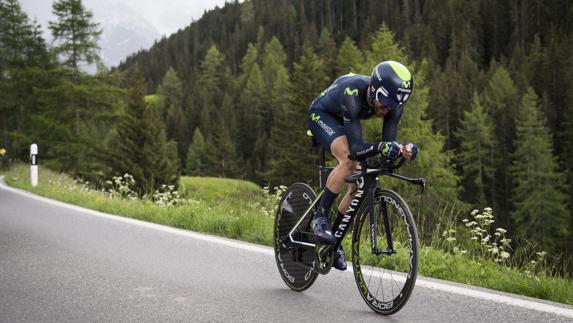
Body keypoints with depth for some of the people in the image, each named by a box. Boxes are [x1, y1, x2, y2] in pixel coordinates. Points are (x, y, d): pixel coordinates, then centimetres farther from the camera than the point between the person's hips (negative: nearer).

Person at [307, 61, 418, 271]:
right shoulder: (353, 93, -43)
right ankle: (320, 217, -20)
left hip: (343, 122, 6)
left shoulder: (393, 102, -26)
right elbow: (355, 149, -45)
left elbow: (389, 141, -24)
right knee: (347, 159, -34)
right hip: (321, 115, -6)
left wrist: (402, 149, -46)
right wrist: (381, 147, -62)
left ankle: (334, 241, 13)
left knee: (358, 185, -4)